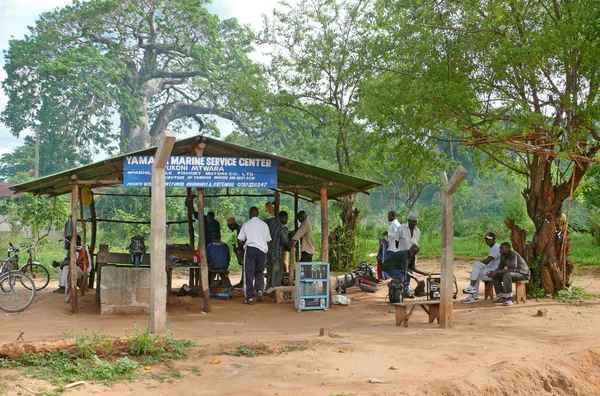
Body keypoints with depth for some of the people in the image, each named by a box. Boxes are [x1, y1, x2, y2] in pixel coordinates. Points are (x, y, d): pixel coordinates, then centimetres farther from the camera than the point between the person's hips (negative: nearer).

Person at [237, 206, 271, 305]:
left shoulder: (246, 225, 1)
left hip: (250, 248, -3)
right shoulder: (264, 225, 9)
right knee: (259, 272, 18)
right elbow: (268, 240, 12)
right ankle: (259, 290, -4)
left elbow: (240, 241, 1)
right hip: (262, 249, 3)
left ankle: (250, 297, -1)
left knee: (249, 273, 2)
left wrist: (243, 244, 22)